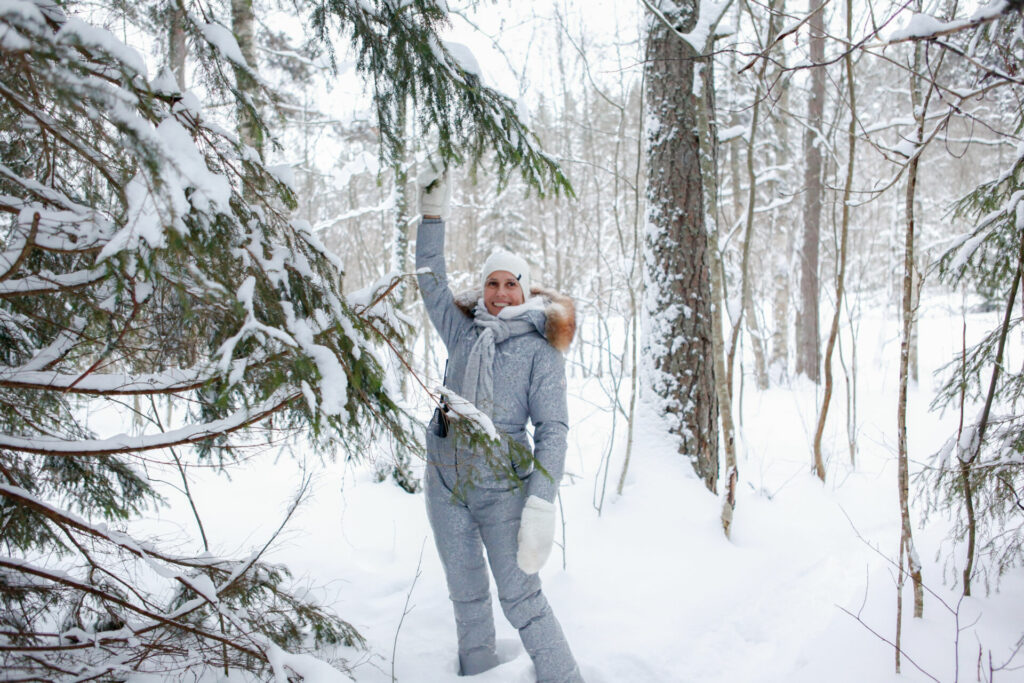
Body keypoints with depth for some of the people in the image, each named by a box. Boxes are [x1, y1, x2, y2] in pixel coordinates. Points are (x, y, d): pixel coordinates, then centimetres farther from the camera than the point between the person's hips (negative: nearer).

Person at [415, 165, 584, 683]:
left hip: (502, 489, -4)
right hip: (445, 484, 4)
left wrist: (541, 505, -22)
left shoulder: (539, 349, -7)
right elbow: (431, 282, 15)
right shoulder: (463, 333, 5)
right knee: (466, 596, 15)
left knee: (520, 597, -5)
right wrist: (433, 215, 10)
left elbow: (553, 428, -12)